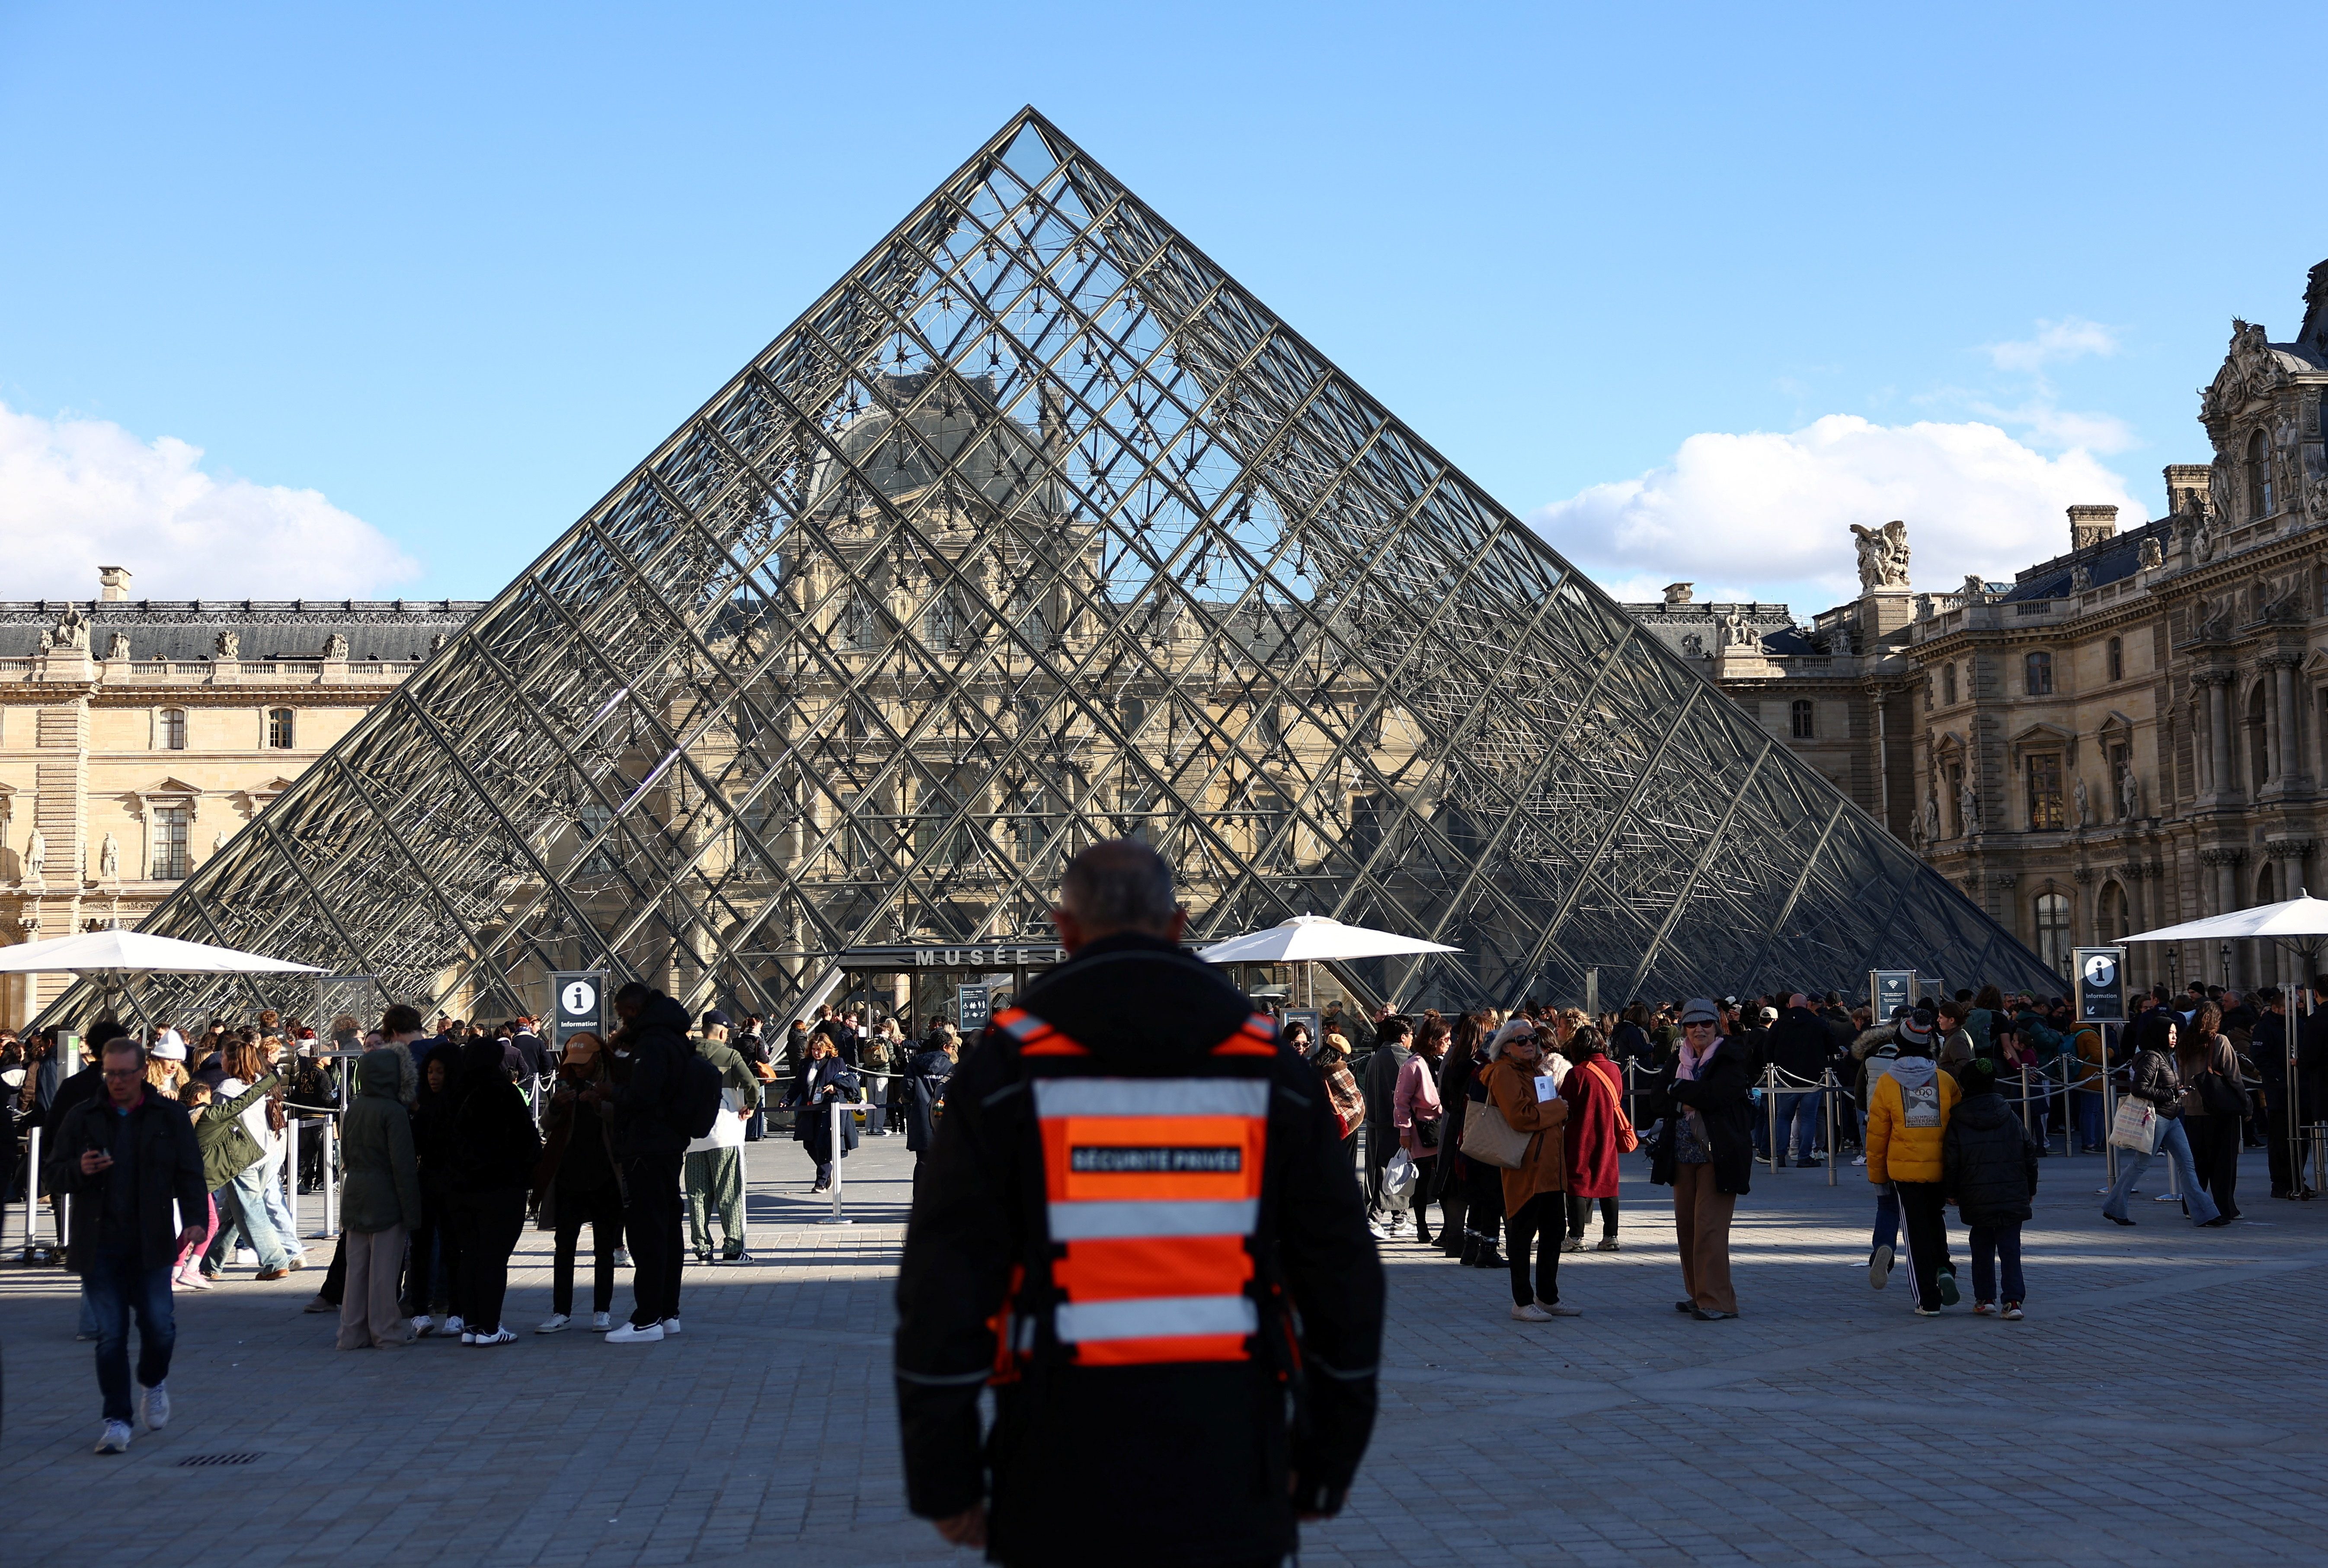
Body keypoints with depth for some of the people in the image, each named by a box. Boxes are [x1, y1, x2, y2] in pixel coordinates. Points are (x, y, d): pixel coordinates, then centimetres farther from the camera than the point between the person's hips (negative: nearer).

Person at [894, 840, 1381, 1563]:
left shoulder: (1007, 1067, -3)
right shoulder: (1266, 1067, 3)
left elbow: (944, 1280, -7)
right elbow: (1344, 1276, 4)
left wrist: (943, 1477, 1)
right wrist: (1326, 1463, 13)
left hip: (1065, 1480, -1)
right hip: (1227, 1485, 2)